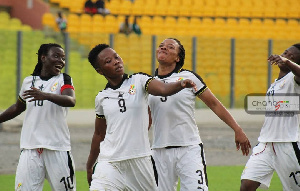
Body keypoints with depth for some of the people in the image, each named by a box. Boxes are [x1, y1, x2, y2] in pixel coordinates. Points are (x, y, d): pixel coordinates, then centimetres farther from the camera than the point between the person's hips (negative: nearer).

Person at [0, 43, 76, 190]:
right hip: (30, 147, 3)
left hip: (57, 147, -3)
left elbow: (71, 101, -18)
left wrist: (45, 95, -33)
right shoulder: (28, 81, 14)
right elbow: (18, 107, 30)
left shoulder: (63, 79, 4)